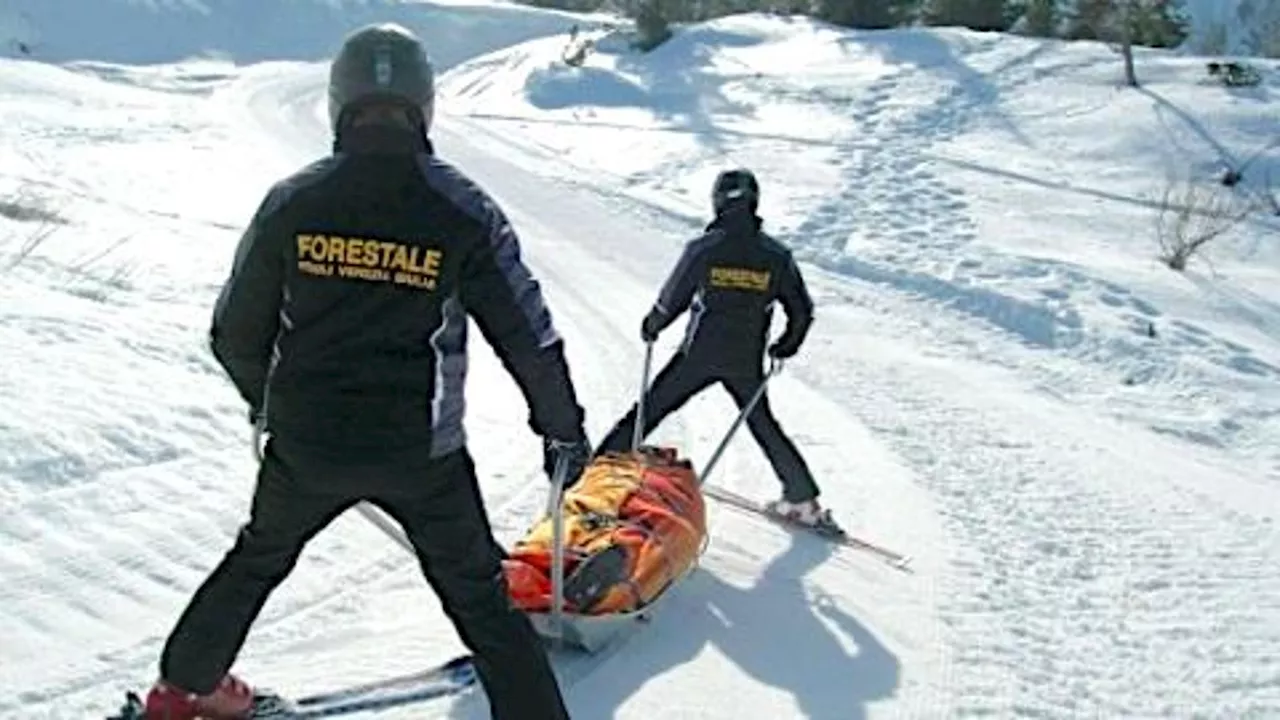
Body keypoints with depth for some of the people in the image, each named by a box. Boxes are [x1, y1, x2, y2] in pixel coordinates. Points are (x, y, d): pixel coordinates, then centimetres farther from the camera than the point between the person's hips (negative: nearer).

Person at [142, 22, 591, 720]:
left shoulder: (291, 200, -5)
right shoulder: (462, 208, -11)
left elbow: (235, 333, 4)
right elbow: (527, 335, -7)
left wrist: (267, 402, 24)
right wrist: (563, 426, 8)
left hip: (304, 443, 3)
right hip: (420, 452, -2)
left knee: (259, 557, 29)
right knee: (480, 595, 12)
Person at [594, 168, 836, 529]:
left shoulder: (703, 249, -12)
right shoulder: (777, 256, -4)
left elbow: (671, 300, -8)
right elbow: (803, 312, 2)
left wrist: (650, 327, 12)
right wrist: (786, 346, 20)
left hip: (700, 355, -2)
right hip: (747, 362, 3)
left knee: (649, 409, 9)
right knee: (763, 423, 21)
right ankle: (803, 499, 24)